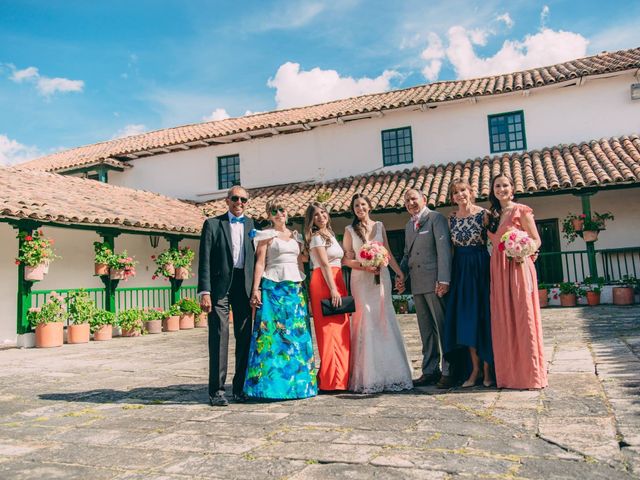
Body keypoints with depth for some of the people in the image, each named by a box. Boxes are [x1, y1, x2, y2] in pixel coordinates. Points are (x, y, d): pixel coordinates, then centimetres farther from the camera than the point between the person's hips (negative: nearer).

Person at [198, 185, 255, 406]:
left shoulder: (251, 225, 14)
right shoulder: (212, 224, 4)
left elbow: (255, 258, 11)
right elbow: (205, 261, -2)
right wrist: (204, 292, -11)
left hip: (245, 286, 4)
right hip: (220, 287, -3)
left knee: (245, 338, 7)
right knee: (219, 338, -3)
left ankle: (241, 388, 19)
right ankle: (217, 390, 5)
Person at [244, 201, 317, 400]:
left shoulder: (296, 236, 17)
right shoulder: (266, 235, 4)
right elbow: (260, 263, -3)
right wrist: (256, 290, -12)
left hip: (296, 288, 5)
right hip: (273, 287, -4)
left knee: (297, 334, 4)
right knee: (272, 333, -7)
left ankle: (297, 380, 13)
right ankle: (271, 382, 0)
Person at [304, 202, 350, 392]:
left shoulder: (330, 234, 22)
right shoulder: (317, 237, -5)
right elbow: (324, 264, -14)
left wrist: (339, 289, 13)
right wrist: (333, 290, -21)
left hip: (337, 283, 9)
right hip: (324, 283, -9)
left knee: (340, 330, 8)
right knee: (330, 330, -9)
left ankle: (341, 378, 14)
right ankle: (332, 380, -5)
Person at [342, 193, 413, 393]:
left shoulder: (379, 226, 10)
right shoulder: (350, 230, 2)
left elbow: (388, 253, 12)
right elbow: (346, 259, -1)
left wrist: (400, 272, 6)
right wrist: (364, 266, -15)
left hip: (381, 278, 3)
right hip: (361, 280, -2)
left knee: (384, 322, 4)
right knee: (365, 324, -3)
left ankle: (388, 373, 14)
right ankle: (368, 376, 5)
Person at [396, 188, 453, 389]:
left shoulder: (436, 218, -2)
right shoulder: (408, 225, 21)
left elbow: (444, 249, -11)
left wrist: (443, 280, -20)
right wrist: (401, 275, 8)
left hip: (435, 282, -7)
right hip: (417, 284, 7)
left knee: (443, 327, -3)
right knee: (426, 330, 11)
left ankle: (448, 372, 4)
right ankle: (430, 371, 18)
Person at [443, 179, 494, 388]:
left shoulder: (483, 214, -4)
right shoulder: (451, 218, 6)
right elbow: (451, 247, 9)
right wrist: (446, 277, 4)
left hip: (481, 268, -3)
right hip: (460, 270, 4)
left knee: (483, 317, 1)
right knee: (465, 319, 4)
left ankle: (487, 369, 13)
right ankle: (475, 369, 15)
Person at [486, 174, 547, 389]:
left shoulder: (521, 211, 0)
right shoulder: (492, 216, 17)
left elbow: (536, 240, -4)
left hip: (518, 268, -6)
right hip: (498, 271, 6)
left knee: (522, 318, -4)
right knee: (502, 321, 5)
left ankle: (529, 373, 6)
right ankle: (508, 373, 13)